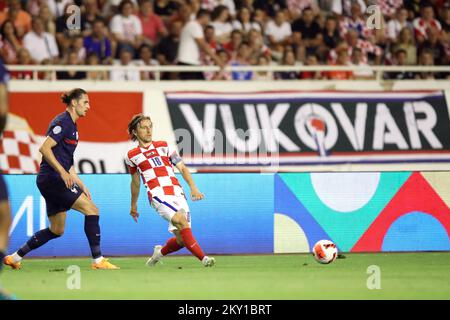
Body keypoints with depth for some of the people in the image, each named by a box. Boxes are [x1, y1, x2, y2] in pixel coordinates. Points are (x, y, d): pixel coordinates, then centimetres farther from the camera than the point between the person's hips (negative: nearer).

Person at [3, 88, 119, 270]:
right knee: (92, 210, -13)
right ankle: (97, 260, -13)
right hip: (52, 179, -10)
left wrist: (81, 186, 21)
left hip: (55, 181, 10)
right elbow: (44, 148, -20)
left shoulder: (71, 125, 20)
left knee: (57, 231, 13)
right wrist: (63, 173, -25)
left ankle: (15, 257, 19)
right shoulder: (62, 122, -10)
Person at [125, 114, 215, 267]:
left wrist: (193, 188, -4)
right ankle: (203, 258, -35)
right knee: (181, 220, -30)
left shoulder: (164, 146, 15)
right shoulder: (132, 156, 13)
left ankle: (161, 252, 27)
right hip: (158, 195, -3)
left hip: (177, 194, 3)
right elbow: (135, 182, 27)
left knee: (181, 240, -5)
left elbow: (182, 168, 11)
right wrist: (133, 205, 34)